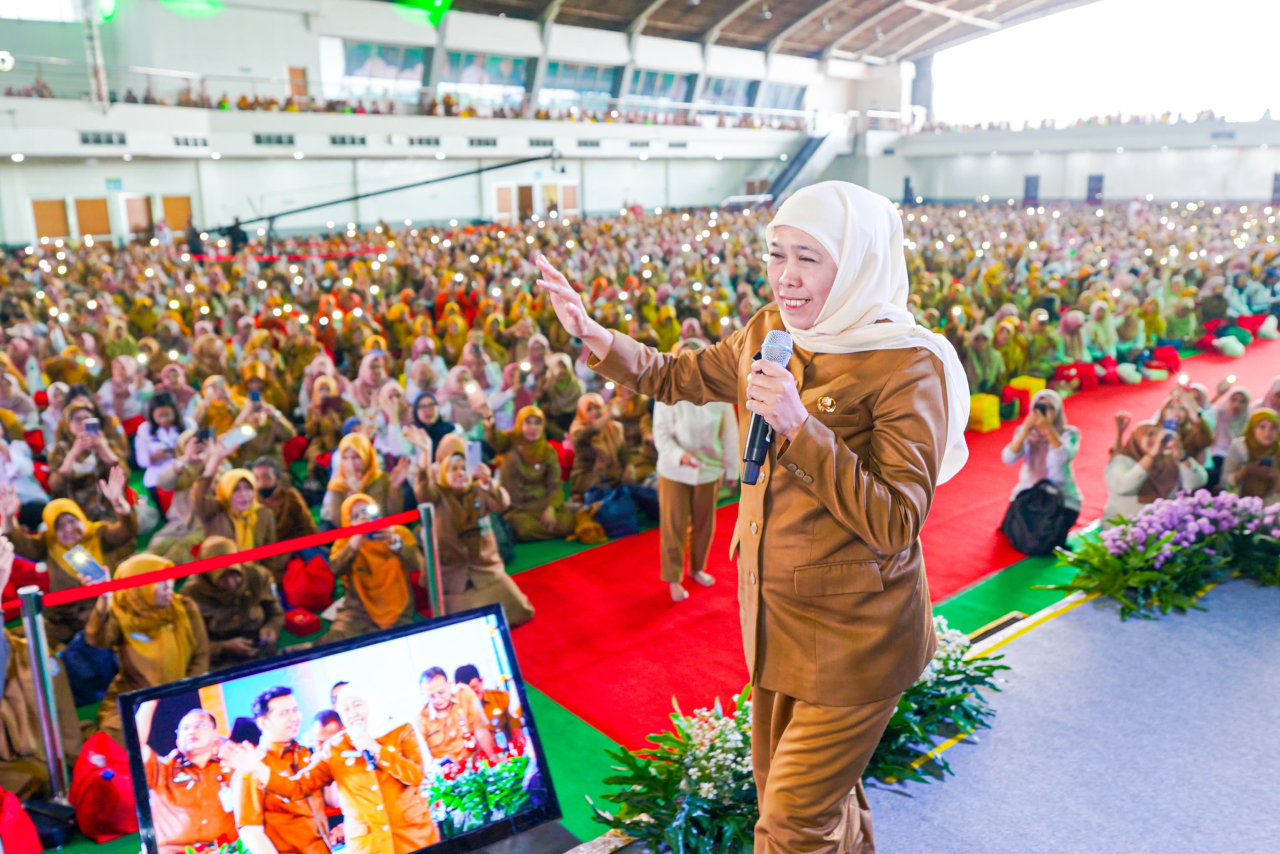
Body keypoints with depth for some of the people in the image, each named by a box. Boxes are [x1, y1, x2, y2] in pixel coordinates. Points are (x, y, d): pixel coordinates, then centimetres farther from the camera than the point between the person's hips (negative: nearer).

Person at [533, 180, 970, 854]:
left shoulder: (908, 365, -19)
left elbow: (895, 524, -24)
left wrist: (799, 427, -31)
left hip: (855, 633, -6)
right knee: (803, 794, 25)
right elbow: (677, 376, 15)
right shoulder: (771, 331, 0)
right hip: (773, 614, 7)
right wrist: (593, 335, 0)